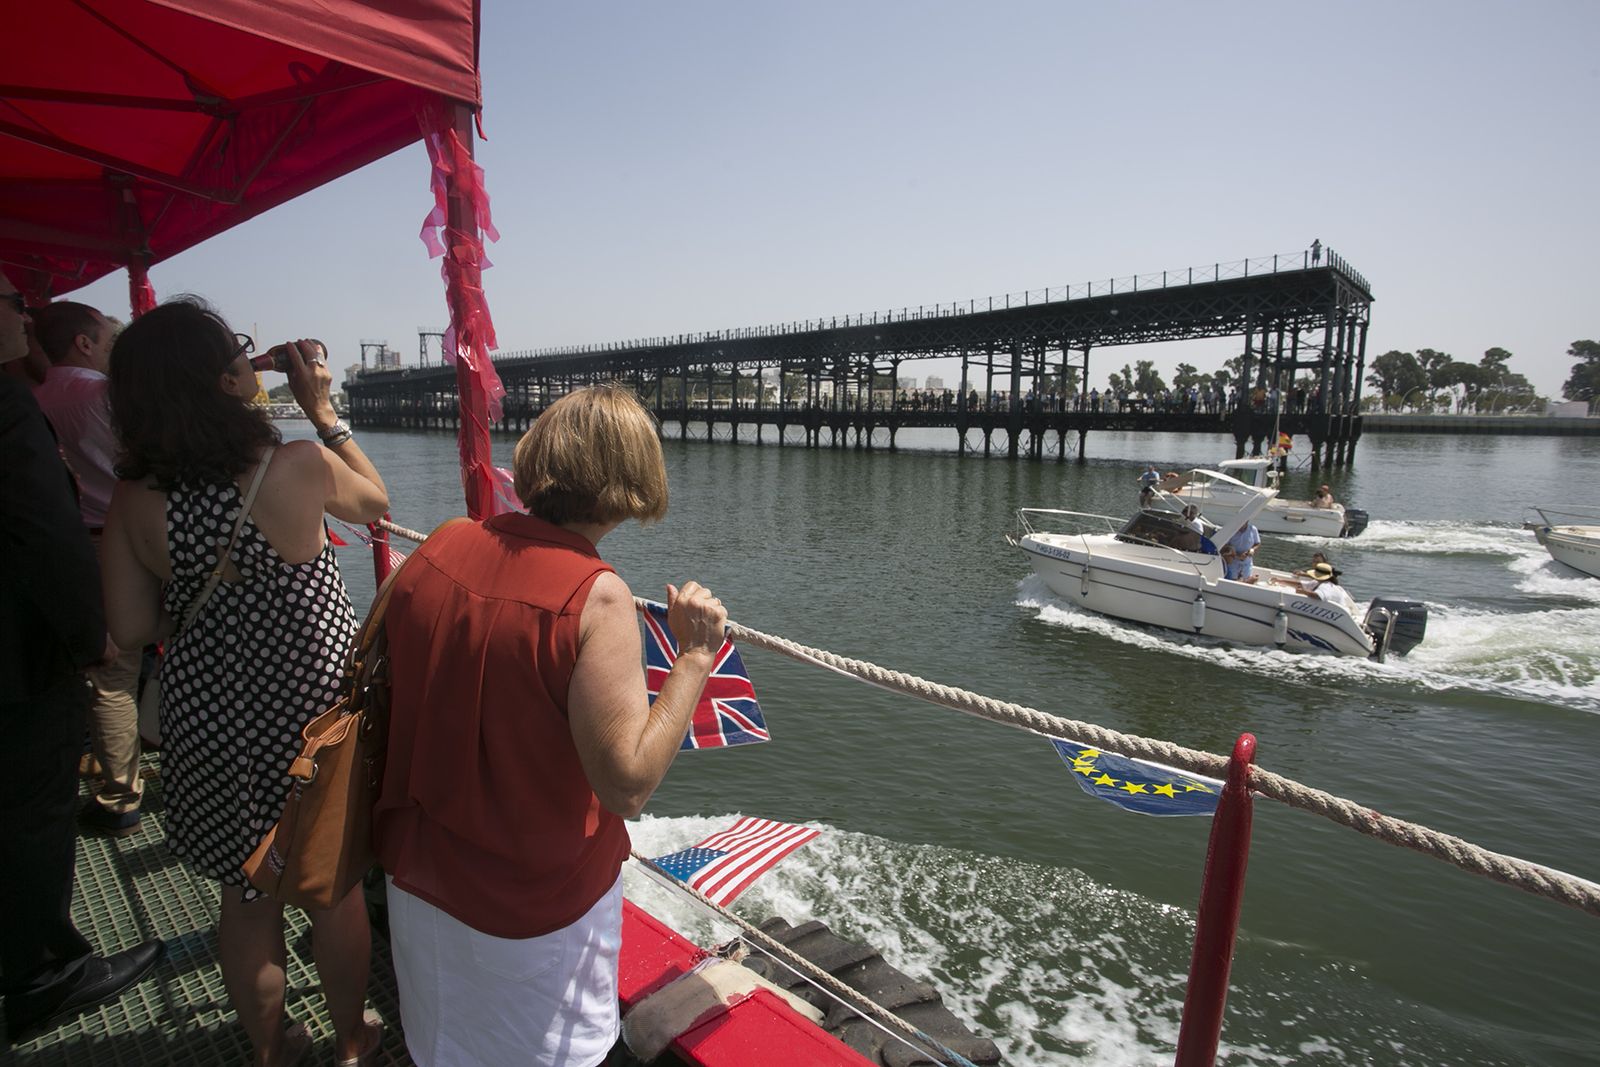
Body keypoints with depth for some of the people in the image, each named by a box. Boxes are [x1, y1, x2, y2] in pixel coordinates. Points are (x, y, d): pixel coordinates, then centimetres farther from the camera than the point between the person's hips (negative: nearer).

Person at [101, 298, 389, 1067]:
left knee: (245, 896, 22)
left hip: (210, 723, 3)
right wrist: (322, 410, 3)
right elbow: (373, 500, 1)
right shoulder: (299, 467, -21)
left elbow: (131, 629, -4)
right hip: (313, 710, -2)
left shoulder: (133, 499, -11)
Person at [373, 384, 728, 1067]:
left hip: (419, 878, 5)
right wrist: (694, 657, -24)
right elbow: (627, 785, -30)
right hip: (540, 905, -4)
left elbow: (375, 685, 4)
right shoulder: (597, 598, -29)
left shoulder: (438, 549, -12)